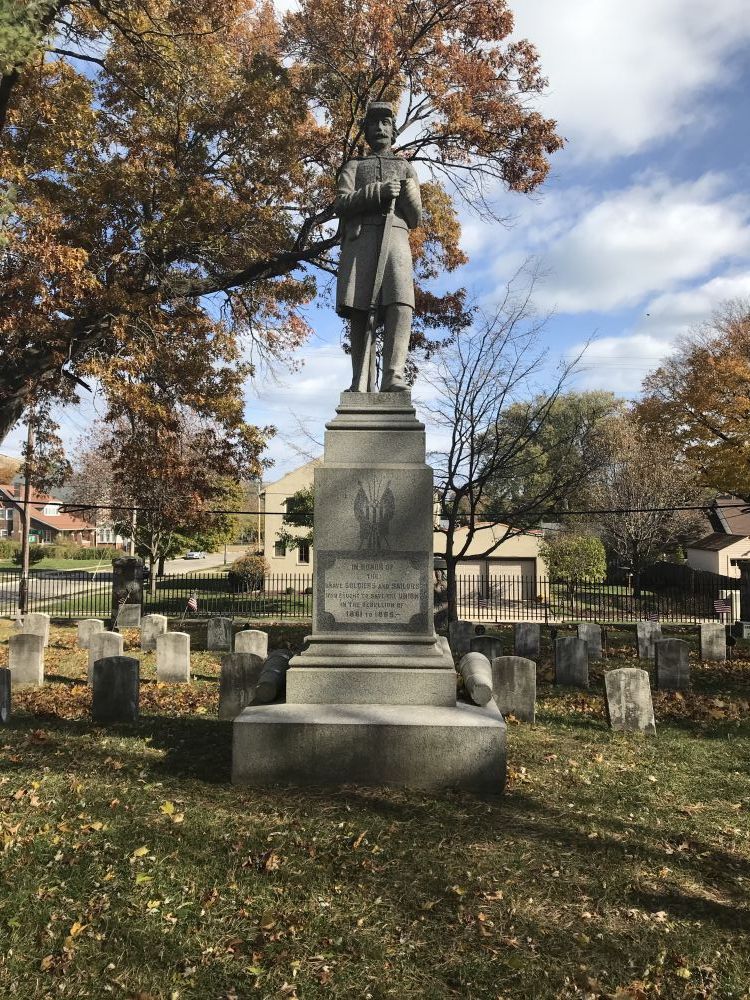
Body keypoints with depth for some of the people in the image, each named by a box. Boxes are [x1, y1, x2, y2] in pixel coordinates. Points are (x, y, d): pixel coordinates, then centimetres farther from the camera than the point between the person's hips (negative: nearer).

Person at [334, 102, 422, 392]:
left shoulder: (406, 168, 28)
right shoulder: (353, 165, 24)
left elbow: (416, 219, 20)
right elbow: (341, 204, 5)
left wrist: (408, 194, 0)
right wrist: (378, 192, -8)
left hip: (395, 237, 0)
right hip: (359, 239, 0)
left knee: (400, 304, -22)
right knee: (360, 310, -11)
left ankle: (393, 377, -32)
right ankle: (361, 384, -15)